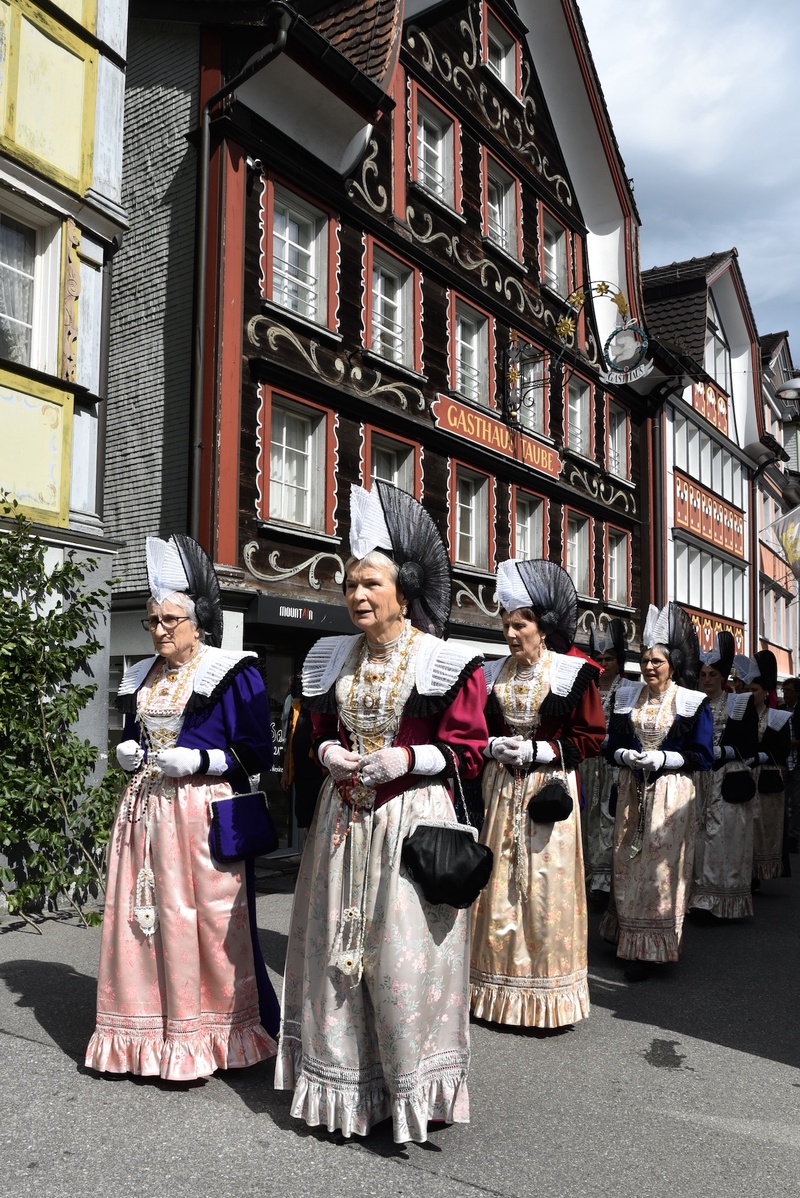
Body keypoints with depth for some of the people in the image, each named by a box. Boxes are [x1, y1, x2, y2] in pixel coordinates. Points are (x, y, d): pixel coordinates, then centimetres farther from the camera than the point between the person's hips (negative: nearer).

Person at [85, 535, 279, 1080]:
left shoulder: (233, 673, -6)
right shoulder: (141, 677, 15)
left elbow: (256, 752, -8)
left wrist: (197, 760, -17)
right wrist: (126, 753, 5)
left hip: (202, 814, -6)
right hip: (143, 810, 7)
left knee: (200, 920, -2)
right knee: (140, 914, 8)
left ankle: (201, 1036, 13)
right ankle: (145, 1032, 22)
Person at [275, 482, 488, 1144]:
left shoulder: (446, 662, -7)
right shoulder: (335, 658, 9)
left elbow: (468, 750, -6)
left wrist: (408, 759, -18)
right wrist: (327, 751, -2)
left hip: (413, 820, -5)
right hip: (343, 818, 6)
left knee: (405, 953, -1)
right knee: (338, 943, 11)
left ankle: (414, 1088, 18)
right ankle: (343, 1084, 29)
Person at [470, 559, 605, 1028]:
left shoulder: (574, 673, -4)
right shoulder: (493, 674, 8)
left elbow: (591, 736, -4)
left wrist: (537, 750, -13)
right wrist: (494, 746, -5)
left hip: (550, 790, -4)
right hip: (502, 790, 4)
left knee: (546, 888, 0)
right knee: (500, 886, 6)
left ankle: (548, 995, 15)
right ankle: (501, 989, 19)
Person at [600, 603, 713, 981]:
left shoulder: (692, 702, -3)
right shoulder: (627, 696, 7)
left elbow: (702, 756, -4)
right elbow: (612, 746, 10)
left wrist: (662, 758, -16)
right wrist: (625, 756, -12)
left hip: (670, 794, -3)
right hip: (632, 791, 4)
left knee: (661, 865, -1)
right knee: (627, 863, 6)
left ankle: (650, 949, 7)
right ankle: (628, 937, 19)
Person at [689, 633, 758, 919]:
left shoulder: (741, 703, 3)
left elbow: (751, 745, 0)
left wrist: (722, 751, -11)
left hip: (730, 780, -3)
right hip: (700, 780, 3)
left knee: (726, 837, -5)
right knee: (701, 837, 2)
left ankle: (727, 901, 1)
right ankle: (702, 897, 7)